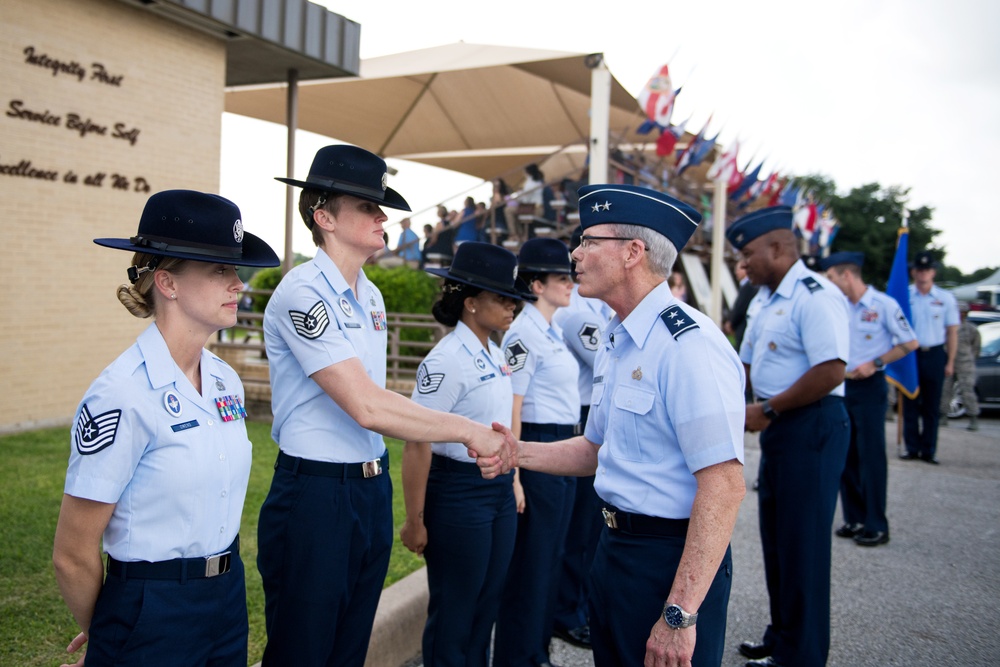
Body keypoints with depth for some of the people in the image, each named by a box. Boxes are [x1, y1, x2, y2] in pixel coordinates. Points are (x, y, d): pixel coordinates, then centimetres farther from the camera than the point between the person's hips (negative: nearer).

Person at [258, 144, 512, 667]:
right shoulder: (303, 293, -16)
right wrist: (470, 432, -19)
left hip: (373, 487, 8)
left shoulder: (370, 296, 10)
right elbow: (367, 407, -23)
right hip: (314, 493, -8)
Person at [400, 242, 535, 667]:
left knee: (487, 603, 19)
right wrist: (415, 520, -17)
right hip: (458, 492, -8)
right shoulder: (447, 360, -18)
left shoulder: (496, 355, 7)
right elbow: (417, 445, -19)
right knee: (453, 612, 8)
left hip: (500, 490, 8)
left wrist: (511, 481, 16)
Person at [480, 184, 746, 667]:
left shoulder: (688, 345, -21)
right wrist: (517, 453, 4)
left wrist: (682, 614, -26)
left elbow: (724, 486, -26)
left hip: (671, 557, -9)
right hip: (614, 548, 9)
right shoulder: (614, 342, 10)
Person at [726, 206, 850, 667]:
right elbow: (747, 364, 21)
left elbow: (830, 372, -26)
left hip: (810, 426, -10)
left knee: (802, 543, 1)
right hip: (777, 427, 10)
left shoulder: (815, 295, -17)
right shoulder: (768, 300, 14)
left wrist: (768, 409, -18)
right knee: (776, 538, 18)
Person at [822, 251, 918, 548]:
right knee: (846, 455, 9)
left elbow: (910, 343, -5)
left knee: (871, 455, -3)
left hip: (869, 387, -6)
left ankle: (876, 526, 6)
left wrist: (875, 363, -13)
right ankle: (854, 518, 21)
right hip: (841, 387, 6)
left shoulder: (884, 305, -9)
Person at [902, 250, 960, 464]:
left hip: (935, 355, 1)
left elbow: (952, 332, 6)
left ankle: (929, 451, 13)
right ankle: (912, 448, 11)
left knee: (932, 406, 6)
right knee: (910, 404, 3)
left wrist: (950, 362, 1)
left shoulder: (946, 298, 3)